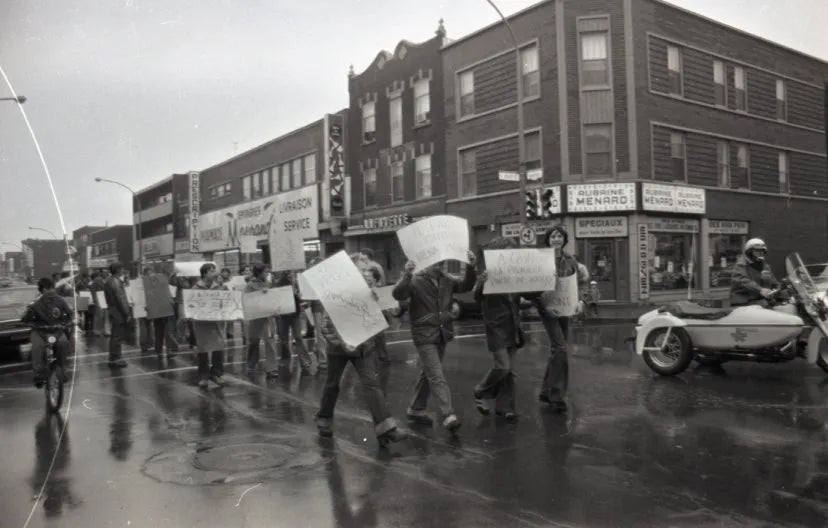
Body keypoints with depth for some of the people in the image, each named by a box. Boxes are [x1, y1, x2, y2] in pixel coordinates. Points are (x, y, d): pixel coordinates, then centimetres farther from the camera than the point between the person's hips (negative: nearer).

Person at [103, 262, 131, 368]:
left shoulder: (109, 282, 15)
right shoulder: (116, 282, -16)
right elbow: (121, 299, -20)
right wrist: (127, 314, -18)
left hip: (113, 312, 10)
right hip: (119, 314, -10)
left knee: (116, 336, 15)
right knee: (117, 336, -5)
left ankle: (114, 358, 22)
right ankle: (115, 359, -1)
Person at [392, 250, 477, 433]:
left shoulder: (446, 281, 7)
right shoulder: (416, 281, -11)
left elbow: (466, 285, 6)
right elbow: (398, 294, -24)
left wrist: (471, 267, -9)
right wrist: (406, 275, -40)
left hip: (442, 334, 7)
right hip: (425, 335, -7)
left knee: (427, 374, 17)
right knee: (437, 377, -11)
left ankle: (416, 409, 31)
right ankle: (448, 415, -13)